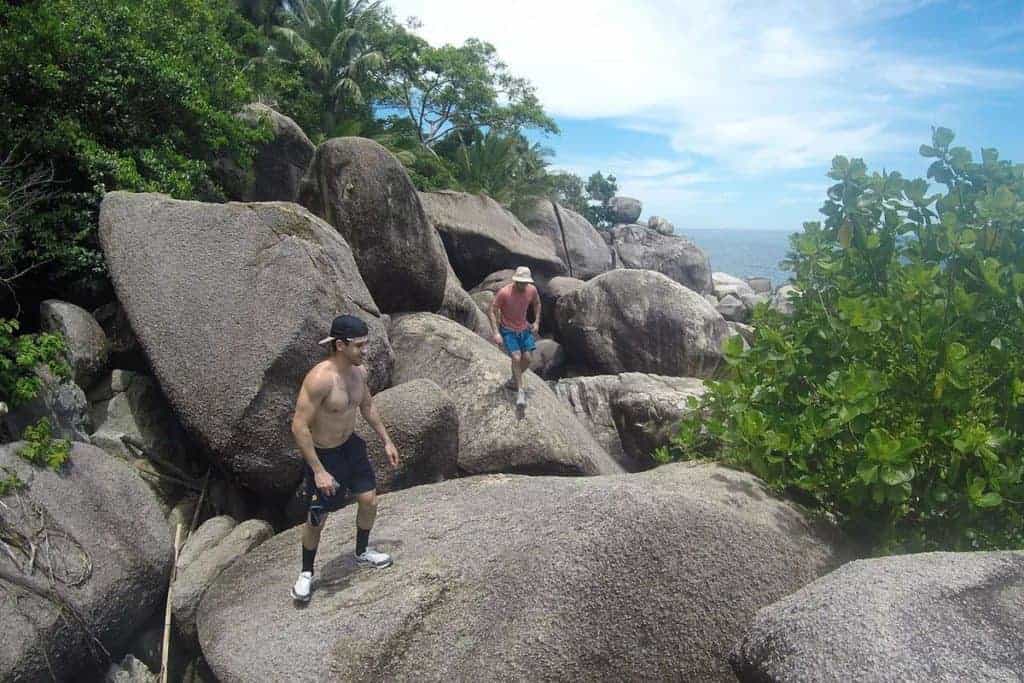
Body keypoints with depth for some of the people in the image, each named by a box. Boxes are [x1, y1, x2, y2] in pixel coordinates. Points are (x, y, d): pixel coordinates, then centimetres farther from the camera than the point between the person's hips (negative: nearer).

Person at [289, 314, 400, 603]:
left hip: (351, 445, 7)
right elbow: (299, 427, -29)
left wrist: (386, 440, 15)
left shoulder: (359, 371, -7)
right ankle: (306, 573, 31)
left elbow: (367, 406, 12)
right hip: (322, 454, -7)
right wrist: (319, 471, -27)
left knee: (369, 501, 13)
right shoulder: (319, 379, -32)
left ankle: (362, 552, 40)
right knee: (317, 518, 7)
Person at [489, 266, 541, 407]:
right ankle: (521, 391, -6)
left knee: (527, 359, 1)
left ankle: (513, 381, 27)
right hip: (508, 330, -5)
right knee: (516, 358, -17)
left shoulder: (532, 290, -11)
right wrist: (496, 333, -25)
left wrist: (537, 322, 1)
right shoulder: (504, 292, -25)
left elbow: (537, 304, 11)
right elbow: (492, 311, -19)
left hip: (524, 329, 5)